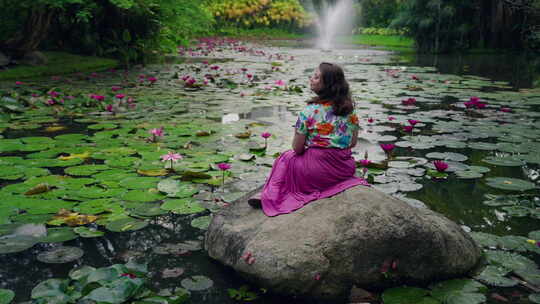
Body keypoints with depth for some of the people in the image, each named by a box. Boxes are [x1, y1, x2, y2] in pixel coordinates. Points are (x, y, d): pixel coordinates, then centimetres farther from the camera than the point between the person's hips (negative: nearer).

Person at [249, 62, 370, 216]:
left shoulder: (310, 111, -16)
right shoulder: (349, 109, -1)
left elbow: (297, 148, -9)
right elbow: (353, 143, 8)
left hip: (320, 169, -5)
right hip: (346, 168, 5)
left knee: (286, 158, 22)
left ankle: (269, 195, 25)